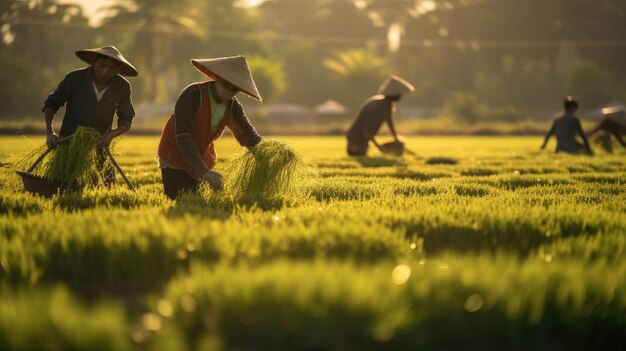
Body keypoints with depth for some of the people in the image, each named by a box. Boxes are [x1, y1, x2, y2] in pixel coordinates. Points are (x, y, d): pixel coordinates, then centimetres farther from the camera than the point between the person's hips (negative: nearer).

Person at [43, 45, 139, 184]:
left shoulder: (122, 87, -8)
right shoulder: (75, 78, -14)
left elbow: (126, 120, 2)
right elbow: (51, 104, -1)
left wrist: (112, 134, -20)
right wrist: (50, 132, -16)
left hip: (99, 147, 2)